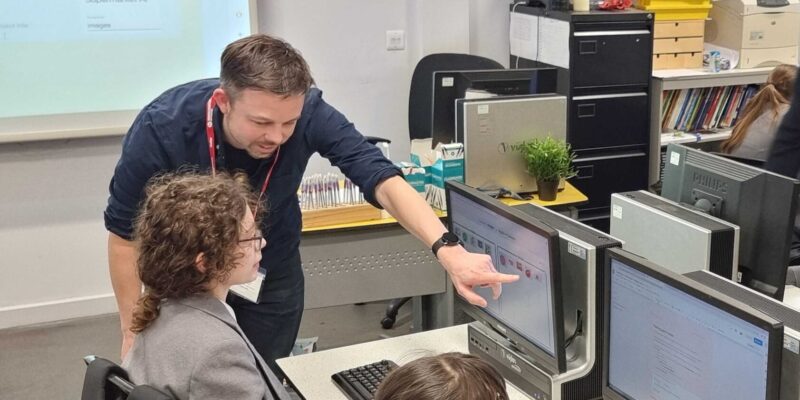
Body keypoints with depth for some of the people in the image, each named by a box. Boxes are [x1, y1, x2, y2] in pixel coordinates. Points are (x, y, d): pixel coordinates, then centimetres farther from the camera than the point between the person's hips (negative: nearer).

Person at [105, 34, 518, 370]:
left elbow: (381, 178, -35)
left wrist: (447, 250, -51)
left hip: (273, 273, 1)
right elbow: (124, 232, -20)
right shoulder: (162, 129, -32)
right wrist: (134, 333, -16)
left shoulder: (310, 113, -30)